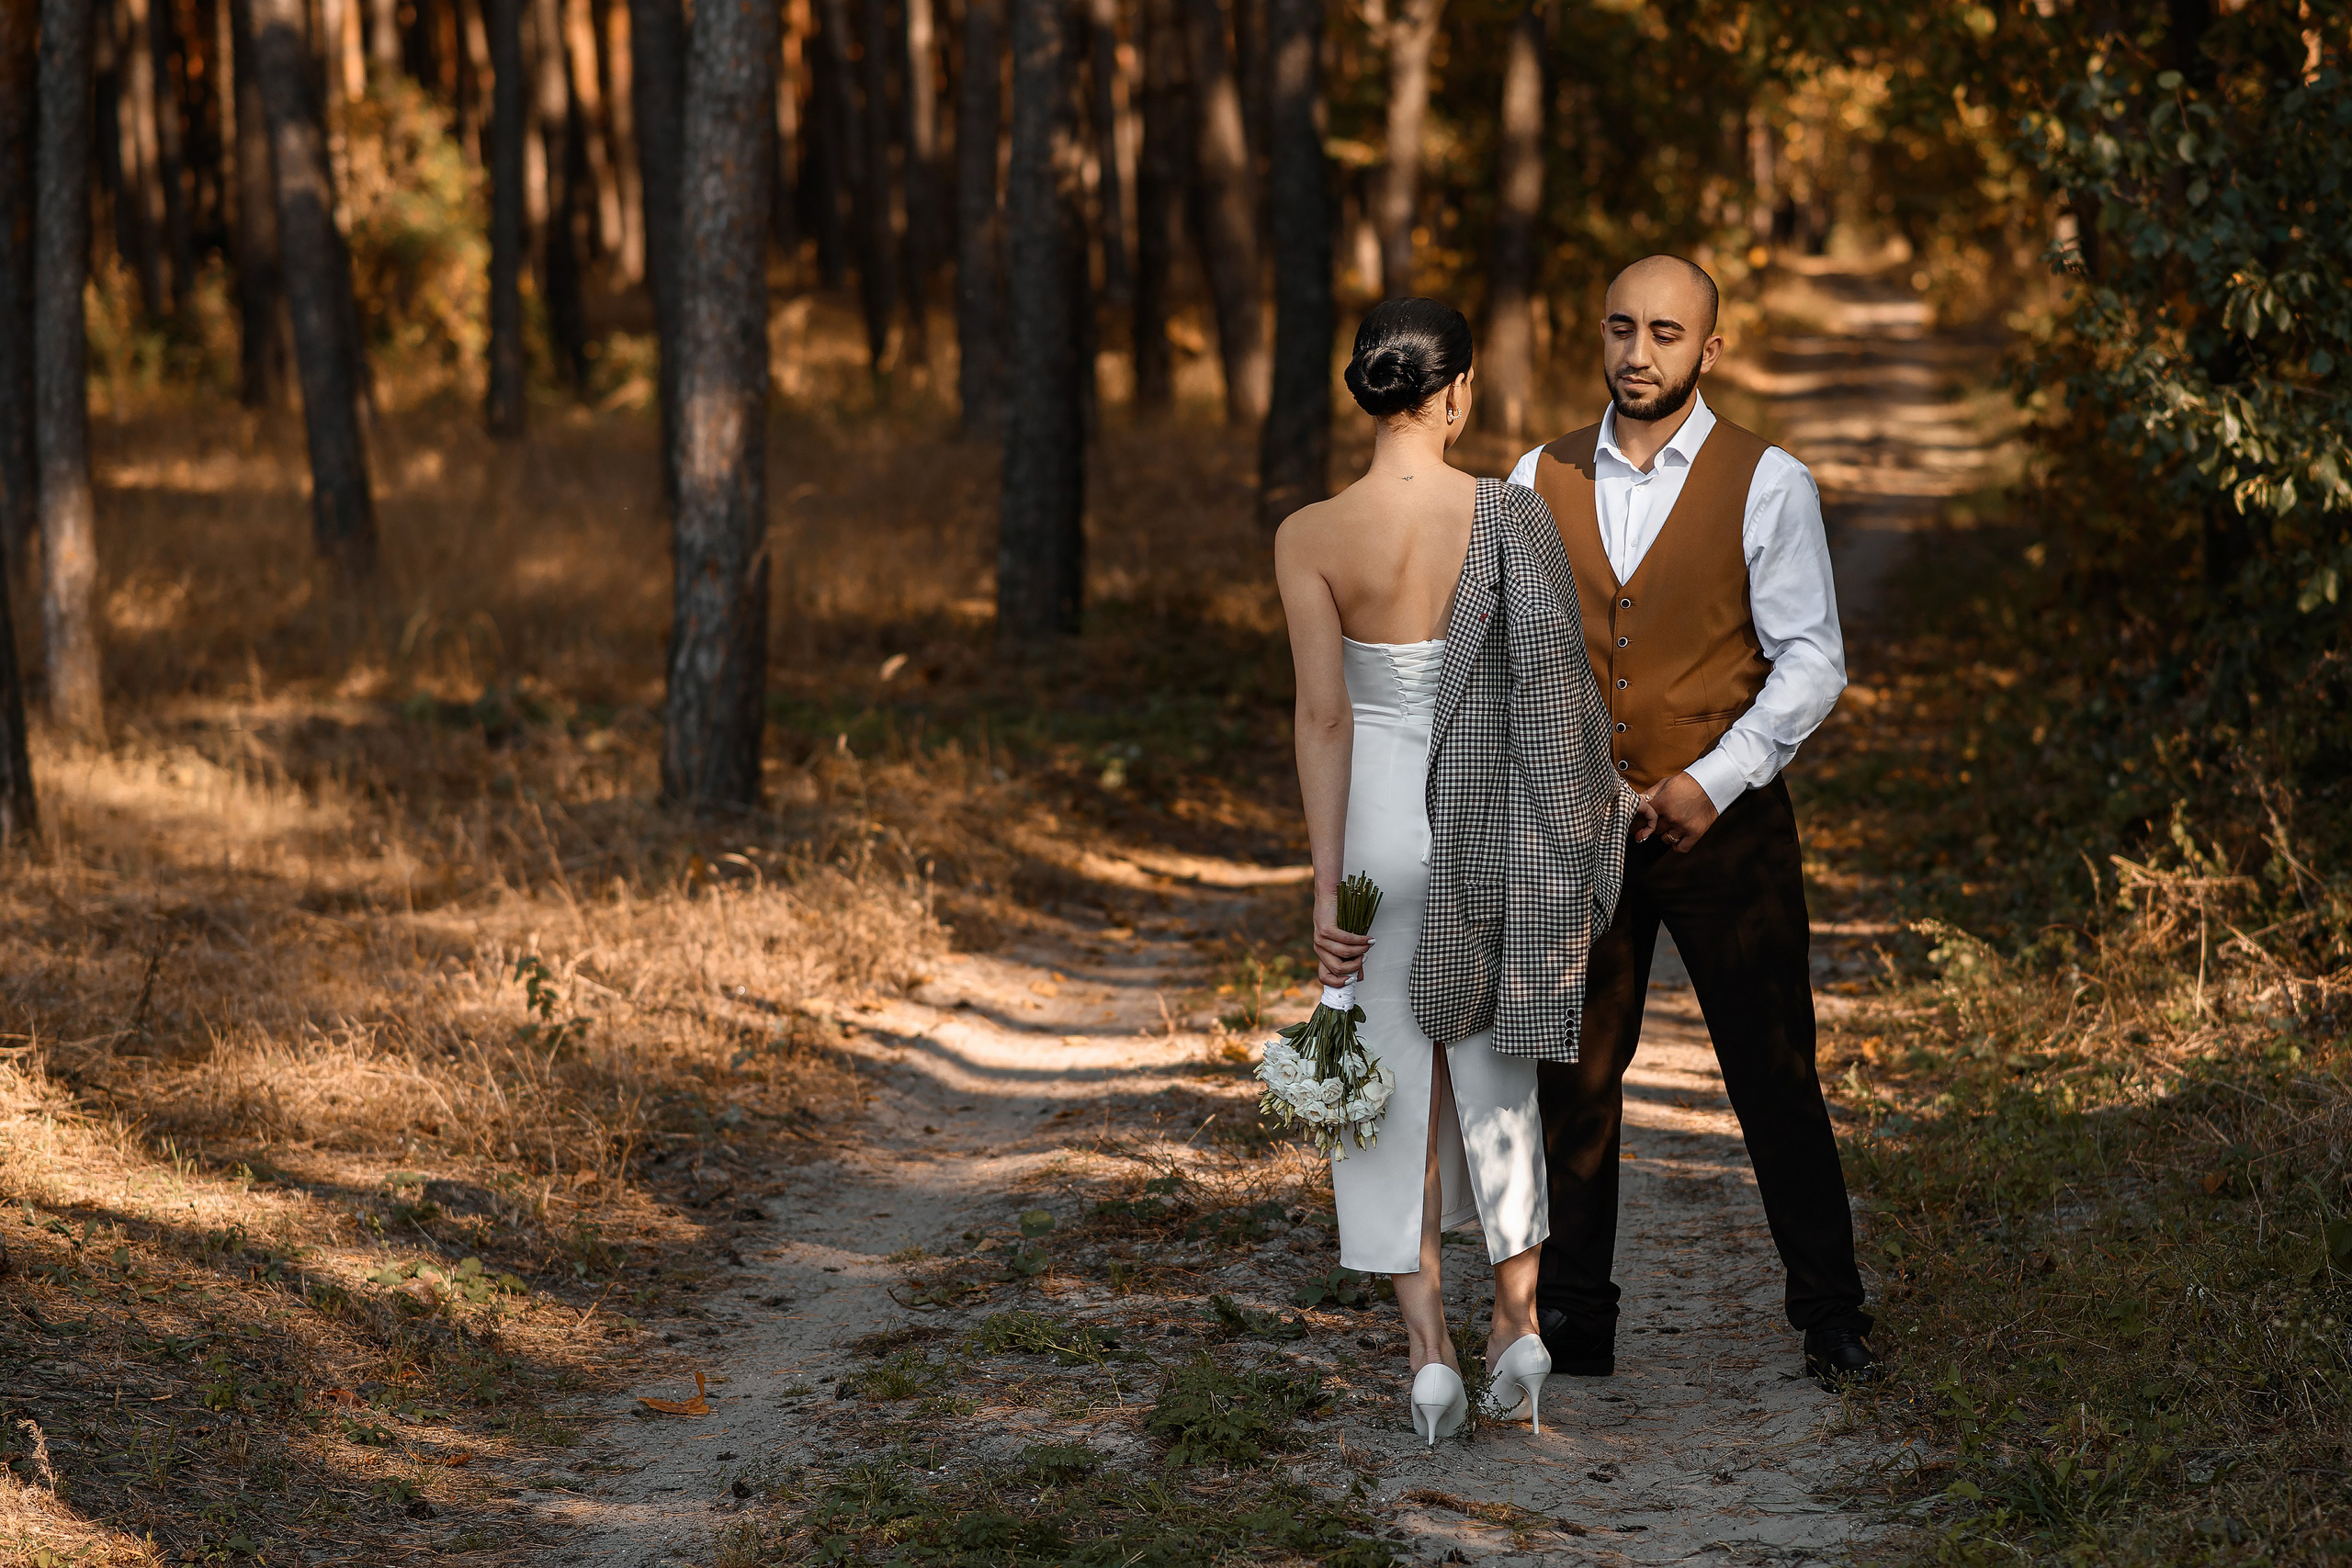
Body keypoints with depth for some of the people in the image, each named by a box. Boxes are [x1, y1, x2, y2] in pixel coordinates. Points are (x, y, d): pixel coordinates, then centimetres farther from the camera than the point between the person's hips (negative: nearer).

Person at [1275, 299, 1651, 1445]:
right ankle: (1519, 1320, 17)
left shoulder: (1309, 537, -12)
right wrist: (1605, 790, 10)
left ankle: (1428, 1351, 6)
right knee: (1493, 1070, 19)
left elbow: (1323, 717, -12)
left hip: (1380, 821, -1)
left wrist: (1327, 887, -9)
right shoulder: (1509, 516, -11)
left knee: (1397, 1087, 10)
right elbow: (1556, 684, -7)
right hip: (1493, 822, 1)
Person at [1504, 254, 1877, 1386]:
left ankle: (1830, 1318, 12)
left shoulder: (1767, 485, -3)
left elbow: (1811, 661, -5)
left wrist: (1713, 781, -14)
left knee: (1774, 1077, 1)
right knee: (1572, 1075, 7)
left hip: (1722, 826, -3)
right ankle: (1571, 1320, 17)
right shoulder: (1540, 482, 7)